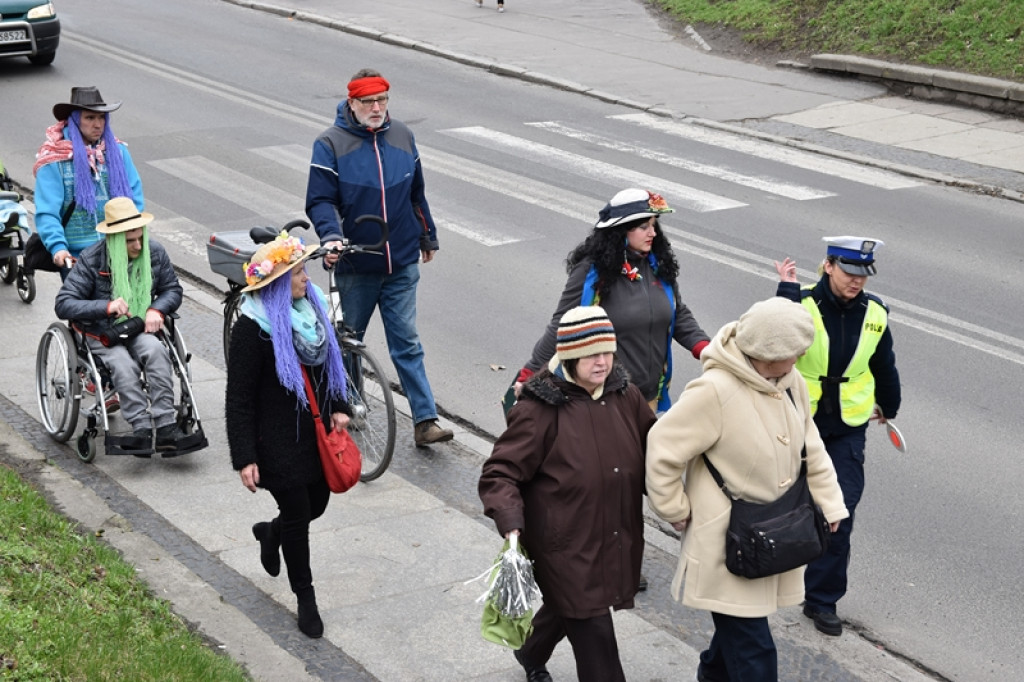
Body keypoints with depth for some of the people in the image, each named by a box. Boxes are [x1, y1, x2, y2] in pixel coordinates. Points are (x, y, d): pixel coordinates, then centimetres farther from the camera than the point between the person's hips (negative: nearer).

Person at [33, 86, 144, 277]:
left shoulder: (118, 151, 8)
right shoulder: (55, 160, -5)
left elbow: (136, 200, 9)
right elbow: (46, 212, -10)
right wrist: (58, 247, -25)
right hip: (76, 256, -3)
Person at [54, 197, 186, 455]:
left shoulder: (155, 252, -1)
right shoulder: (91, 260, -12)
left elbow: (173, 290, 12)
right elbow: (63, 305, -16)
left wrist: (156, 309, -11)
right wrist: (107, 306, -29)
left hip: (140, 330, 2)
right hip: (102, 334, -2)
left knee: (155, 350, -32)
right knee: (123, 365, -34)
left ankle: (166, 426, -35)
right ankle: (142, 429, -36)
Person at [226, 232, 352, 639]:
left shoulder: (312, 307, 2)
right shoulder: (252, 328, -19)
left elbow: (330, 360, 18)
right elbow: (238, 398, -16)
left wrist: (338, 407, 7)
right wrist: (244, 458, -18)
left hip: (317, 432, 7)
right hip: (279, 441, -7)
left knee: (317, 502, 16)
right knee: (298, 515, 1)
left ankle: (271, 533, 49)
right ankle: (305, 598, 20)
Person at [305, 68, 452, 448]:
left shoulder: (402, 137, 7)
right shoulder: (331, 143, -6)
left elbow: (416, 193, 18)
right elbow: (320, 200, -10)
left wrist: (427, 236, 25)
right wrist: (330, 236, -27)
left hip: (402, 264, 2)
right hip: (355, 266, -2)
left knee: (407, 344, 1)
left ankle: (425, 421, -1)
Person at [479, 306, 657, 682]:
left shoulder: (627, 397, 0)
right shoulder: (539, 409, -18)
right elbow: (499, 474, -17)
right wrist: (512, 528, -29)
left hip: (616, 546, 7)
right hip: (566, 549, -7)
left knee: (566, 609, 27)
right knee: (594, 635, -5)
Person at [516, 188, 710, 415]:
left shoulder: (658, 267, 2)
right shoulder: (591, 272, -15)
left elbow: (679, 316, 11)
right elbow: (561, 327, -11)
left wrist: (705, 349, -5)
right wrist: (530, 374, -12)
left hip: (650, 394, 5)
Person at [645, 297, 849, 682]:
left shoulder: (791, 383, 1)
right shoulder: (713, 391, -24)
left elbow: (810, 448, 13)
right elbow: (663, 448, -19)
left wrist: (829, 503, 11)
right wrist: (676, 512, -10)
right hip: (728, 543, -7)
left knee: (739, 625, 21)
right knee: (753, 651, -4)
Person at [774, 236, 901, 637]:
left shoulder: (874, 313, -3)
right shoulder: (803, 304, -15)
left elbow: (884, 365, 14)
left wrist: (889, 407, 27)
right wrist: (788, 290, -36)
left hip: (847, 429, 2)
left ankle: (822, 598, 9)